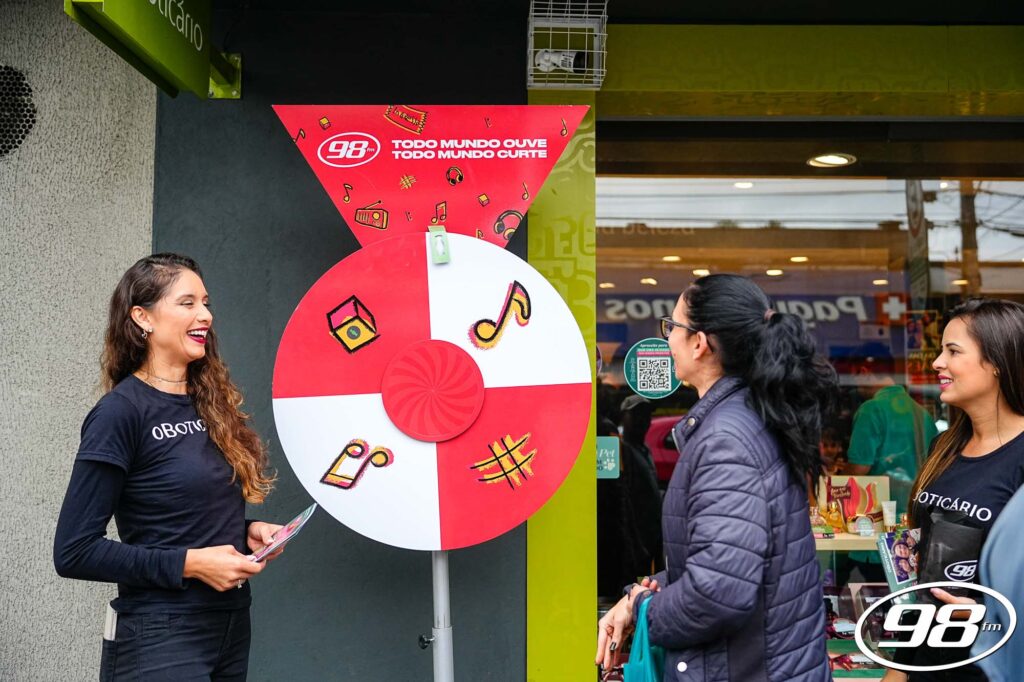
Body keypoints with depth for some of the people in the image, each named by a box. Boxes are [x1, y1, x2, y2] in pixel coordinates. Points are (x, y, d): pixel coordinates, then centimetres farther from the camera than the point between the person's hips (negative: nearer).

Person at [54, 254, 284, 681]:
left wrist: (247, 532, -1)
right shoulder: (121, 412, -13)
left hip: (233, 625, 7)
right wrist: (189, 564, -19)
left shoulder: (212, 403, 7)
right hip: (162, 636, -7)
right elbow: (74, 552, -15)